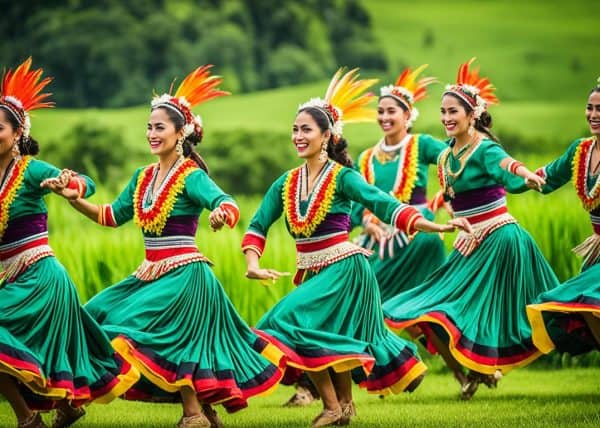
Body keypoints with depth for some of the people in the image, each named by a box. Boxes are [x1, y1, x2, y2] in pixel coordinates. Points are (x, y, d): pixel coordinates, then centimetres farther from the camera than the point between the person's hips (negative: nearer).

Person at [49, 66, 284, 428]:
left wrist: (220, 212, -51)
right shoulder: (144, 177, 11)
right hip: (151, 275, 9)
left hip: (183, 273, -9)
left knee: (138, 329, -18)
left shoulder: (191, 176, -11)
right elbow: (113, 216, 19)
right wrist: (75, 199, 6)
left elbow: (228, 205, -27)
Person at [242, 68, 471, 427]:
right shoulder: (287, 183, 7)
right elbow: (258, 225, 8)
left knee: (293, 322, -17)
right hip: (313, 275, 6)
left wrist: (436, 227, -30)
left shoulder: (342, 178, -10)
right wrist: (253, 263, -11)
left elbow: (385, 206, -19)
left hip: (344, 269, -6)